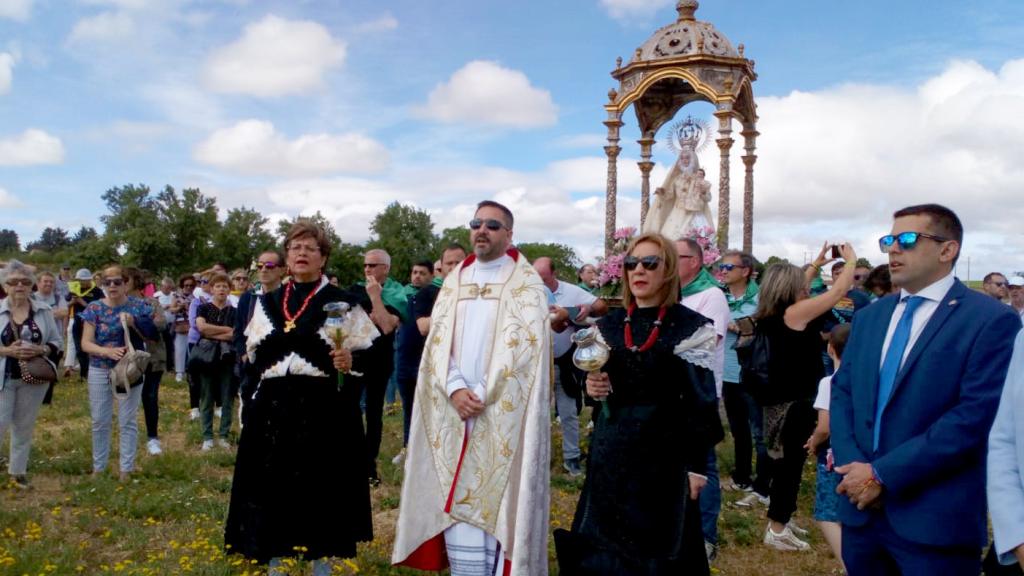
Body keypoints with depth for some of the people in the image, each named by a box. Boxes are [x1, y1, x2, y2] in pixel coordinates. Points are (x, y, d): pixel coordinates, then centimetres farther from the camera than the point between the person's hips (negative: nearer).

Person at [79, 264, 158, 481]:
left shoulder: (138, 306, -2)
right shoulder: (94, 308, -3)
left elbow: (152, 335, -6)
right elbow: (86, 343, -7)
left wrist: (134, 322, -22)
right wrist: (107, 351, -26)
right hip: (100, 370, 1)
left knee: (128, 422, 5)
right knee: (100, 421, 10)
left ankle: (126, 469, 15)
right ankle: (98, 467, 25)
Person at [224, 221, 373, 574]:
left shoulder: (344, 302, 0)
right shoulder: (268, 302, 14)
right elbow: (254, 354, 22)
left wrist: (350, 361, -22)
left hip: (323, 409, -4)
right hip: (273, 408, 4)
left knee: (320, 490, 2)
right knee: (273, 487, 8)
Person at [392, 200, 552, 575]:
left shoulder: (525, 284, 0)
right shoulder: (454, 281, 13)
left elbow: (521, 346, -10)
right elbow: (438, 340, 6)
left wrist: (481, 395, -15)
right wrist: (455, 389, -11)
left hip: (502, 415, -4)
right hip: (455, 413, 4)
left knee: (493, 504, -3)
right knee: (455, 505, 4)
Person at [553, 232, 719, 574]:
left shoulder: (692, 328, -7)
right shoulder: (607, 326, 7)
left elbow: (701, 403, -8)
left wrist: (697, 466, -9)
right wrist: (592, 388, -8)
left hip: (662, 451, -4)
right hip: (610, 450, 4)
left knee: (658, 547, 5)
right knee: (603, 542, 10)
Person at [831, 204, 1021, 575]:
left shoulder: (991, 319, -8)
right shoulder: (870, 317, 13)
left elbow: (976, 415, -17)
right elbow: (842, 391, 10)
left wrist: (882, 473, -17)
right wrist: (852, 466, -8)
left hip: (933, 520, -5)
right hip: (861, 507, 6)